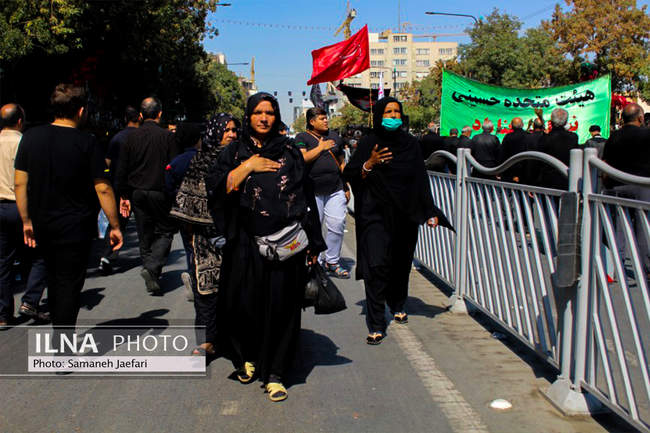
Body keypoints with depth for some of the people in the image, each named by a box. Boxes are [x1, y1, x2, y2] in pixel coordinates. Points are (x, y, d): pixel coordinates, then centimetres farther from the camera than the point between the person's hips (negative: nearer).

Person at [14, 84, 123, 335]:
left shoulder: (31, 137, 2)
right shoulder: (86, 143, -12)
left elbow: (20, 183, 3)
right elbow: (103, 188, -12)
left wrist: (27, 221, 11)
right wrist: (114, 226, -5)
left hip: (42, 226, 5)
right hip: (75, 228, -5)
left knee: (53, 281, 20)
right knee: (69, 285, 1)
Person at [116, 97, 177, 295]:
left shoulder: (131, 137, 3)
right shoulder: (167, 136, -7)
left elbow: (122, 170, 5)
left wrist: (124, 196, 11)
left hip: (137, 193, 4)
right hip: (160, 193, -4)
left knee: (145, 236, 12)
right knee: (165, 231, 7)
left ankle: (150, 274, 16)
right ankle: (152, 268, -13)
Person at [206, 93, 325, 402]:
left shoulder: (289, 151, 8)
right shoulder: (234, 152, 10)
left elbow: (306, 196, 7)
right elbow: (215, 187, -4)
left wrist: (312, 242, 3)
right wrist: (248, 166, -10)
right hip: (244, 245, 1)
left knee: (280, 305, -1)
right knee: (244, 303, 4)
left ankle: (275, 373, 9)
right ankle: (247, 358, 29)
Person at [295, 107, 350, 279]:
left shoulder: (335, 137, 17)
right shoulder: (302, 138, 4)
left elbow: (342, 163, 20)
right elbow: (302, 158, -14)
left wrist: (346, 187, 16)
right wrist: (321, 147, -8)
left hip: (336, 190, 4)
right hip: (313, 191, -3)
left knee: (337, 226, -3)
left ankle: (332, 262, 10)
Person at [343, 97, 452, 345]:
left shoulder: (410, 143, 7)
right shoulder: (368, 143, 0)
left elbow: (421, 180, 8)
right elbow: (350, 175, -1)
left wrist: (430, 212, 1)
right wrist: (369, 164, -18)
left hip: (405, 215, 3)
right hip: (376, 215, -3)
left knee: (401, 264, 12)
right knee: (377, 265, -12)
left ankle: (398, 305, 39)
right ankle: (376, 325, -8)